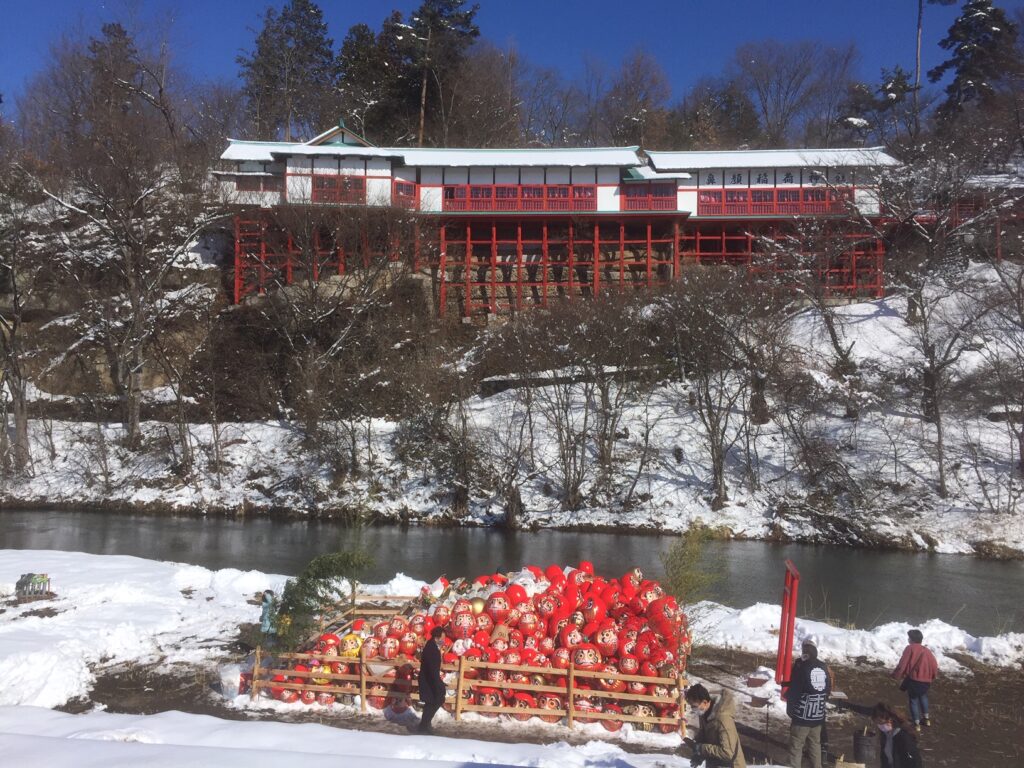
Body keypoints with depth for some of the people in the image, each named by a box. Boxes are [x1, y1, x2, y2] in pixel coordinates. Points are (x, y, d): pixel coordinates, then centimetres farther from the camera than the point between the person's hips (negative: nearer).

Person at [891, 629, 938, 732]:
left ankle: (917, 724, 12)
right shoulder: (926, 651, 10)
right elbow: (934, 666, 7)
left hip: (913, 680, -5)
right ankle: (926, 718, 38)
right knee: (923, 696, 31)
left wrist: (897, 675, 1)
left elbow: (902, 664, -11)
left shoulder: (910, 649, -6)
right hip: (926, 680, 5)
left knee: (913, 700, 11)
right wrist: (932, 676, 24)